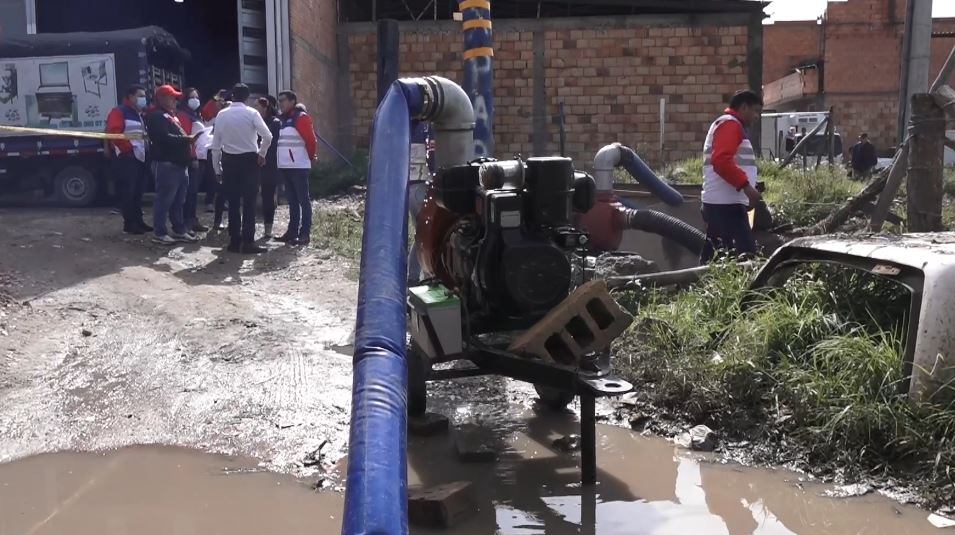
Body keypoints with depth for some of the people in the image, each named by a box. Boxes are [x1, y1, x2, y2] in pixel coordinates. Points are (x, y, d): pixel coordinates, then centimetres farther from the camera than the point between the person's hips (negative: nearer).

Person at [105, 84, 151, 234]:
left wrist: (147, 151, 12)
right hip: (127, 159, -9)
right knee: (128, 192, -7)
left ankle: (138, 221, 17)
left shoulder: (141, 114, 21)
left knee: (138, 192, 11)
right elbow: (114, 133, -18)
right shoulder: (119, 112, -6)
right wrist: (129, 149, -20)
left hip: (141, 159, 9)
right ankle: (129, 223, -4)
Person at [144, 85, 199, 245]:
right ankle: (159, 233, -2)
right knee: (165, 199, -7)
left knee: (178, 201, 14)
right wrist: (187, 139, -21)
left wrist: (189, 140, 10)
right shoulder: (156, 116, -10)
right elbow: (165, 138, -22)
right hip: (166, 164, -10)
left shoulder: (171, 115, 23)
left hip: (179, 164, 10)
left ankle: (179, 230, 21)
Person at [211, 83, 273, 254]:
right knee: (249, 202, -1)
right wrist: (261, 154, 3)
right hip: (249, 160, -3)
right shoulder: (251, 113, -6)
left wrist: (217, 168, 9)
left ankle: (234, 241, 10)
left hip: (229, 161, 3)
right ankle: (248, 242, -5)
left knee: (233, 203, 8)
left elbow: (216, 144, 3)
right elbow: (267, 137, -14)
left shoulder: (222, 114, 2)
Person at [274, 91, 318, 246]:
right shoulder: (284, 119, 16)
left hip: (299, 166, -8)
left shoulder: (301, 117, -9)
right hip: (285, 166, 8)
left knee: (303, 199, -5)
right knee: (292, 200, 12)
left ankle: (305, 233, -5)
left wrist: (311, 157, 2)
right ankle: (292, 231, 17)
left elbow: (311, 140, -10)